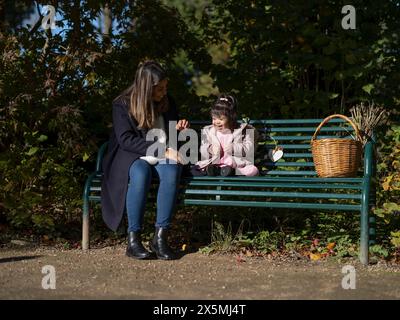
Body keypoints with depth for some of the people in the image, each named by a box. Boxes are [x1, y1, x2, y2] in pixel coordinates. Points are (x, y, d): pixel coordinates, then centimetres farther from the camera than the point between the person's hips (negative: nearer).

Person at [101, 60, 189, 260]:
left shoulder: (167, 103, 11)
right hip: (131, 156, -3)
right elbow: (126, 140, -14)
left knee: (172, 172, -34)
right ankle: (133, 240, -36)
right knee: (141, 173, -40)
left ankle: (160, 237, -35)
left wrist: (178, 129, 0)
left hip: (162, 156, 4)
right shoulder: (122, 105, -4)